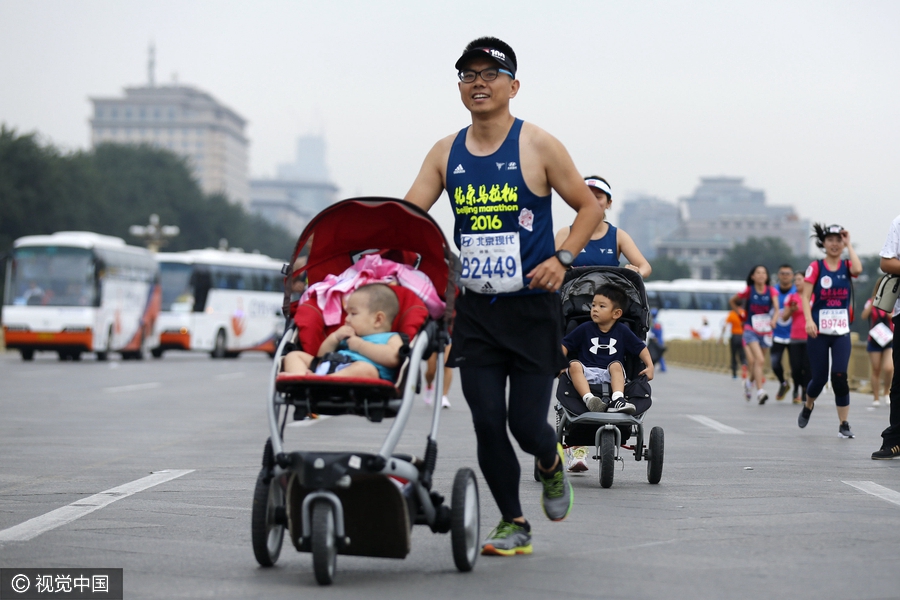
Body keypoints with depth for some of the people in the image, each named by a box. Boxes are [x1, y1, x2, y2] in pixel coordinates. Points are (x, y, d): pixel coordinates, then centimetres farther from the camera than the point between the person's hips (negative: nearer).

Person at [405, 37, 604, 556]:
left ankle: (552, 464, 31)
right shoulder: (445, 153, 7)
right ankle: (513, 525, 15)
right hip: (474, 309, 3)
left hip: (532, 305, -3)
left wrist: (563, 258, -13)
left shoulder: (537, 146, -4)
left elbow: (590, 206, 1)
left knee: (526, 422, -5)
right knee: (487, 424, -1)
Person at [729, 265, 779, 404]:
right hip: (751, 330, -3)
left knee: (757, 361, 14)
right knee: (759, 360, -20)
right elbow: (732, 301, 10)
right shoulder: (748, 291, -6)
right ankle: (760, 391, -22)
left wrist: (774, 320, -34)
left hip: (766, 332, 3)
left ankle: (750, 382, 42)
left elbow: (776, 308, -16)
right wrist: (741, 315, 7)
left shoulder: (771, 291, -2)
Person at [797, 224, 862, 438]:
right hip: (818, 331, -1)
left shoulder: (847, 266, 5)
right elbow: (805, 296, -6)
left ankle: (843, 425, -3)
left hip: (841, 332, 1)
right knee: (819, 377, 2)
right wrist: (809, 320, -20)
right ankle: (808, 406, 35)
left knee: (840, 376, -11)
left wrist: (849, 244, -10)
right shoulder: (816, 267, 0)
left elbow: (858, 269, -19)